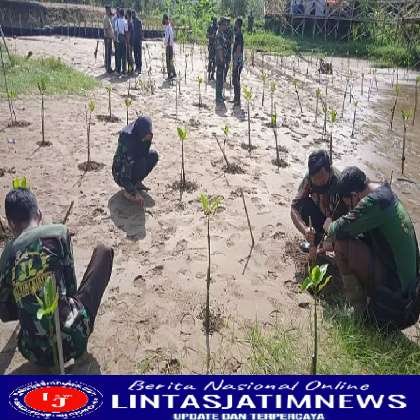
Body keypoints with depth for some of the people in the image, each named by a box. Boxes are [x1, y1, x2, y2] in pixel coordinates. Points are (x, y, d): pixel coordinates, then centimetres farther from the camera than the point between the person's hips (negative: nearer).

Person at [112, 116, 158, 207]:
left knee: (154, 155, -4)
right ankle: (128, 191, -15)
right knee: (142, 162, -31)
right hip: (120, 174, -8)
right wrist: (135, 193, -39)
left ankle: (137, 182, 5)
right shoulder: (128, 141, -35)